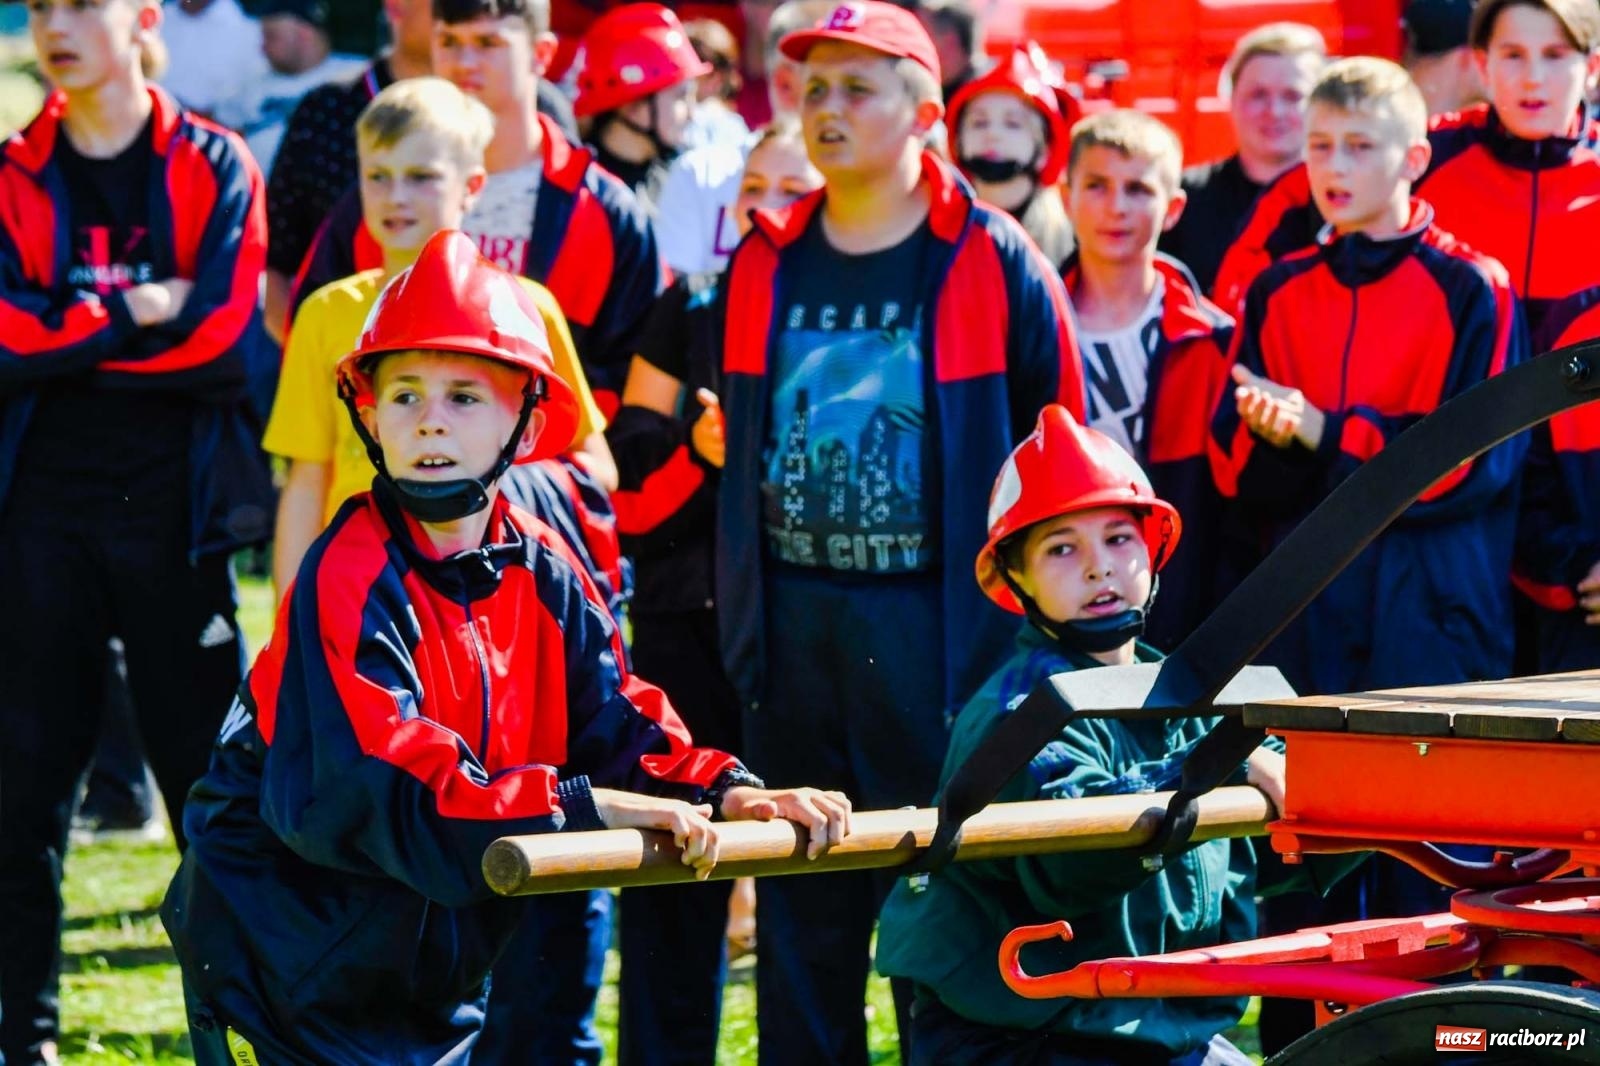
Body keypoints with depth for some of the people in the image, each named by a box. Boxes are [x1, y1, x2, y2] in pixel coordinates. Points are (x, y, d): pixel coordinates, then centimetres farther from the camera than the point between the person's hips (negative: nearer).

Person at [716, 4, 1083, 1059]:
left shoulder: (994, 263, -3)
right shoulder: (764, 264, 10)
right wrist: (742, 621, 15)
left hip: (939, 618, -4)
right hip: (794, 611, 5)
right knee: (801, 904, 9)